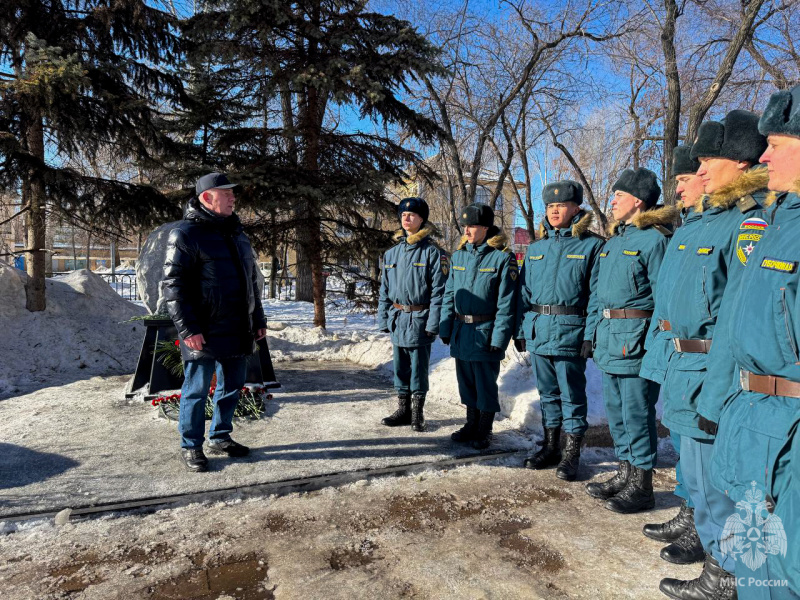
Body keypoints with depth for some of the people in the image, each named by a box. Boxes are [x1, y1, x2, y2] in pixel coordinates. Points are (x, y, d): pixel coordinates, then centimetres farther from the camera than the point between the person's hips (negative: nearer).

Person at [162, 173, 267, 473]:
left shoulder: (237, 234, 15)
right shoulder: (185, 234, -8)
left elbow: (251, 281, 20)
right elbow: (173, 285, -13)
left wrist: (258, 319, 17)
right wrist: (187, 329, -18)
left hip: (238, 332, 7)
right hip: (204, 334, -7)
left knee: (232, 388, 15)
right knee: (197, 390, 4)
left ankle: (220, 438, 32)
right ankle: (191, 447, 20)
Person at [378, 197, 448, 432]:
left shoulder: (432, 252, -6)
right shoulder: (392, 253, 11)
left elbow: (439, 290, -11)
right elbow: (384, 290, 14)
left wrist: (433, 323, -16)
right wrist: (384, 319, 9)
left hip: (419, 321, -5)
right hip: (397, 321, 6)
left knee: (418, 368, 4)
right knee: (401, 367, 14)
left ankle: (417, 412, 19)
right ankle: (403, 410, 27)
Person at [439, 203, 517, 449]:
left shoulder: (502, 258, -10)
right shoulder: (459, 255, 8)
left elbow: (506, 303, -12)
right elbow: (449, 294, 12)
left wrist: (499, 337, -16)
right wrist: (445, 327, 7)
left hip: (485, 333, -6)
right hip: (460, 330, 6)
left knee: (485, 384, 5)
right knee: (466, 382, 16)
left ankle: (484, 431, 22)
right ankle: (472, 424, 33)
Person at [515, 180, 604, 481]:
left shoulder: (591, 245, -2)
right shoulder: (536, 248, 14)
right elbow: (524, 292, 14)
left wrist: (591, 334, -15)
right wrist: (521, 330, 9)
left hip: (570, 331, -5)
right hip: (538, 329, 5)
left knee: (571, 393, 2)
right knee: (547, 391, 14)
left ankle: (572, 453, 16)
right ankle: (551, 446, 27)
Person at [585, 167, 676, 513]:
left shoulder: (655, 239, -10)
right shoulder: (613, 241, 16)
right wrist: (594, 331, 15)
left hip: (636, 339, -9)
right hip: (609, 341, 9)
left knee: (636, 413, 0)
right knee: (615, 411, 16)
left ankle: (641, 486, 14)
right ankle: (625, 474, 30)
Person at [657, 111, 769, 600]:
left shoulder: (752, 220, -17)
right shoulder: (717, 216, 14)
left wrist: (714, 382, -24)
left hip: (712, 371, -10)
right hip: (691, 359, 10)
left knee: (714, 477, 4)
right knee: (698, 469, 23)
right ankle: (710, 538, 43)